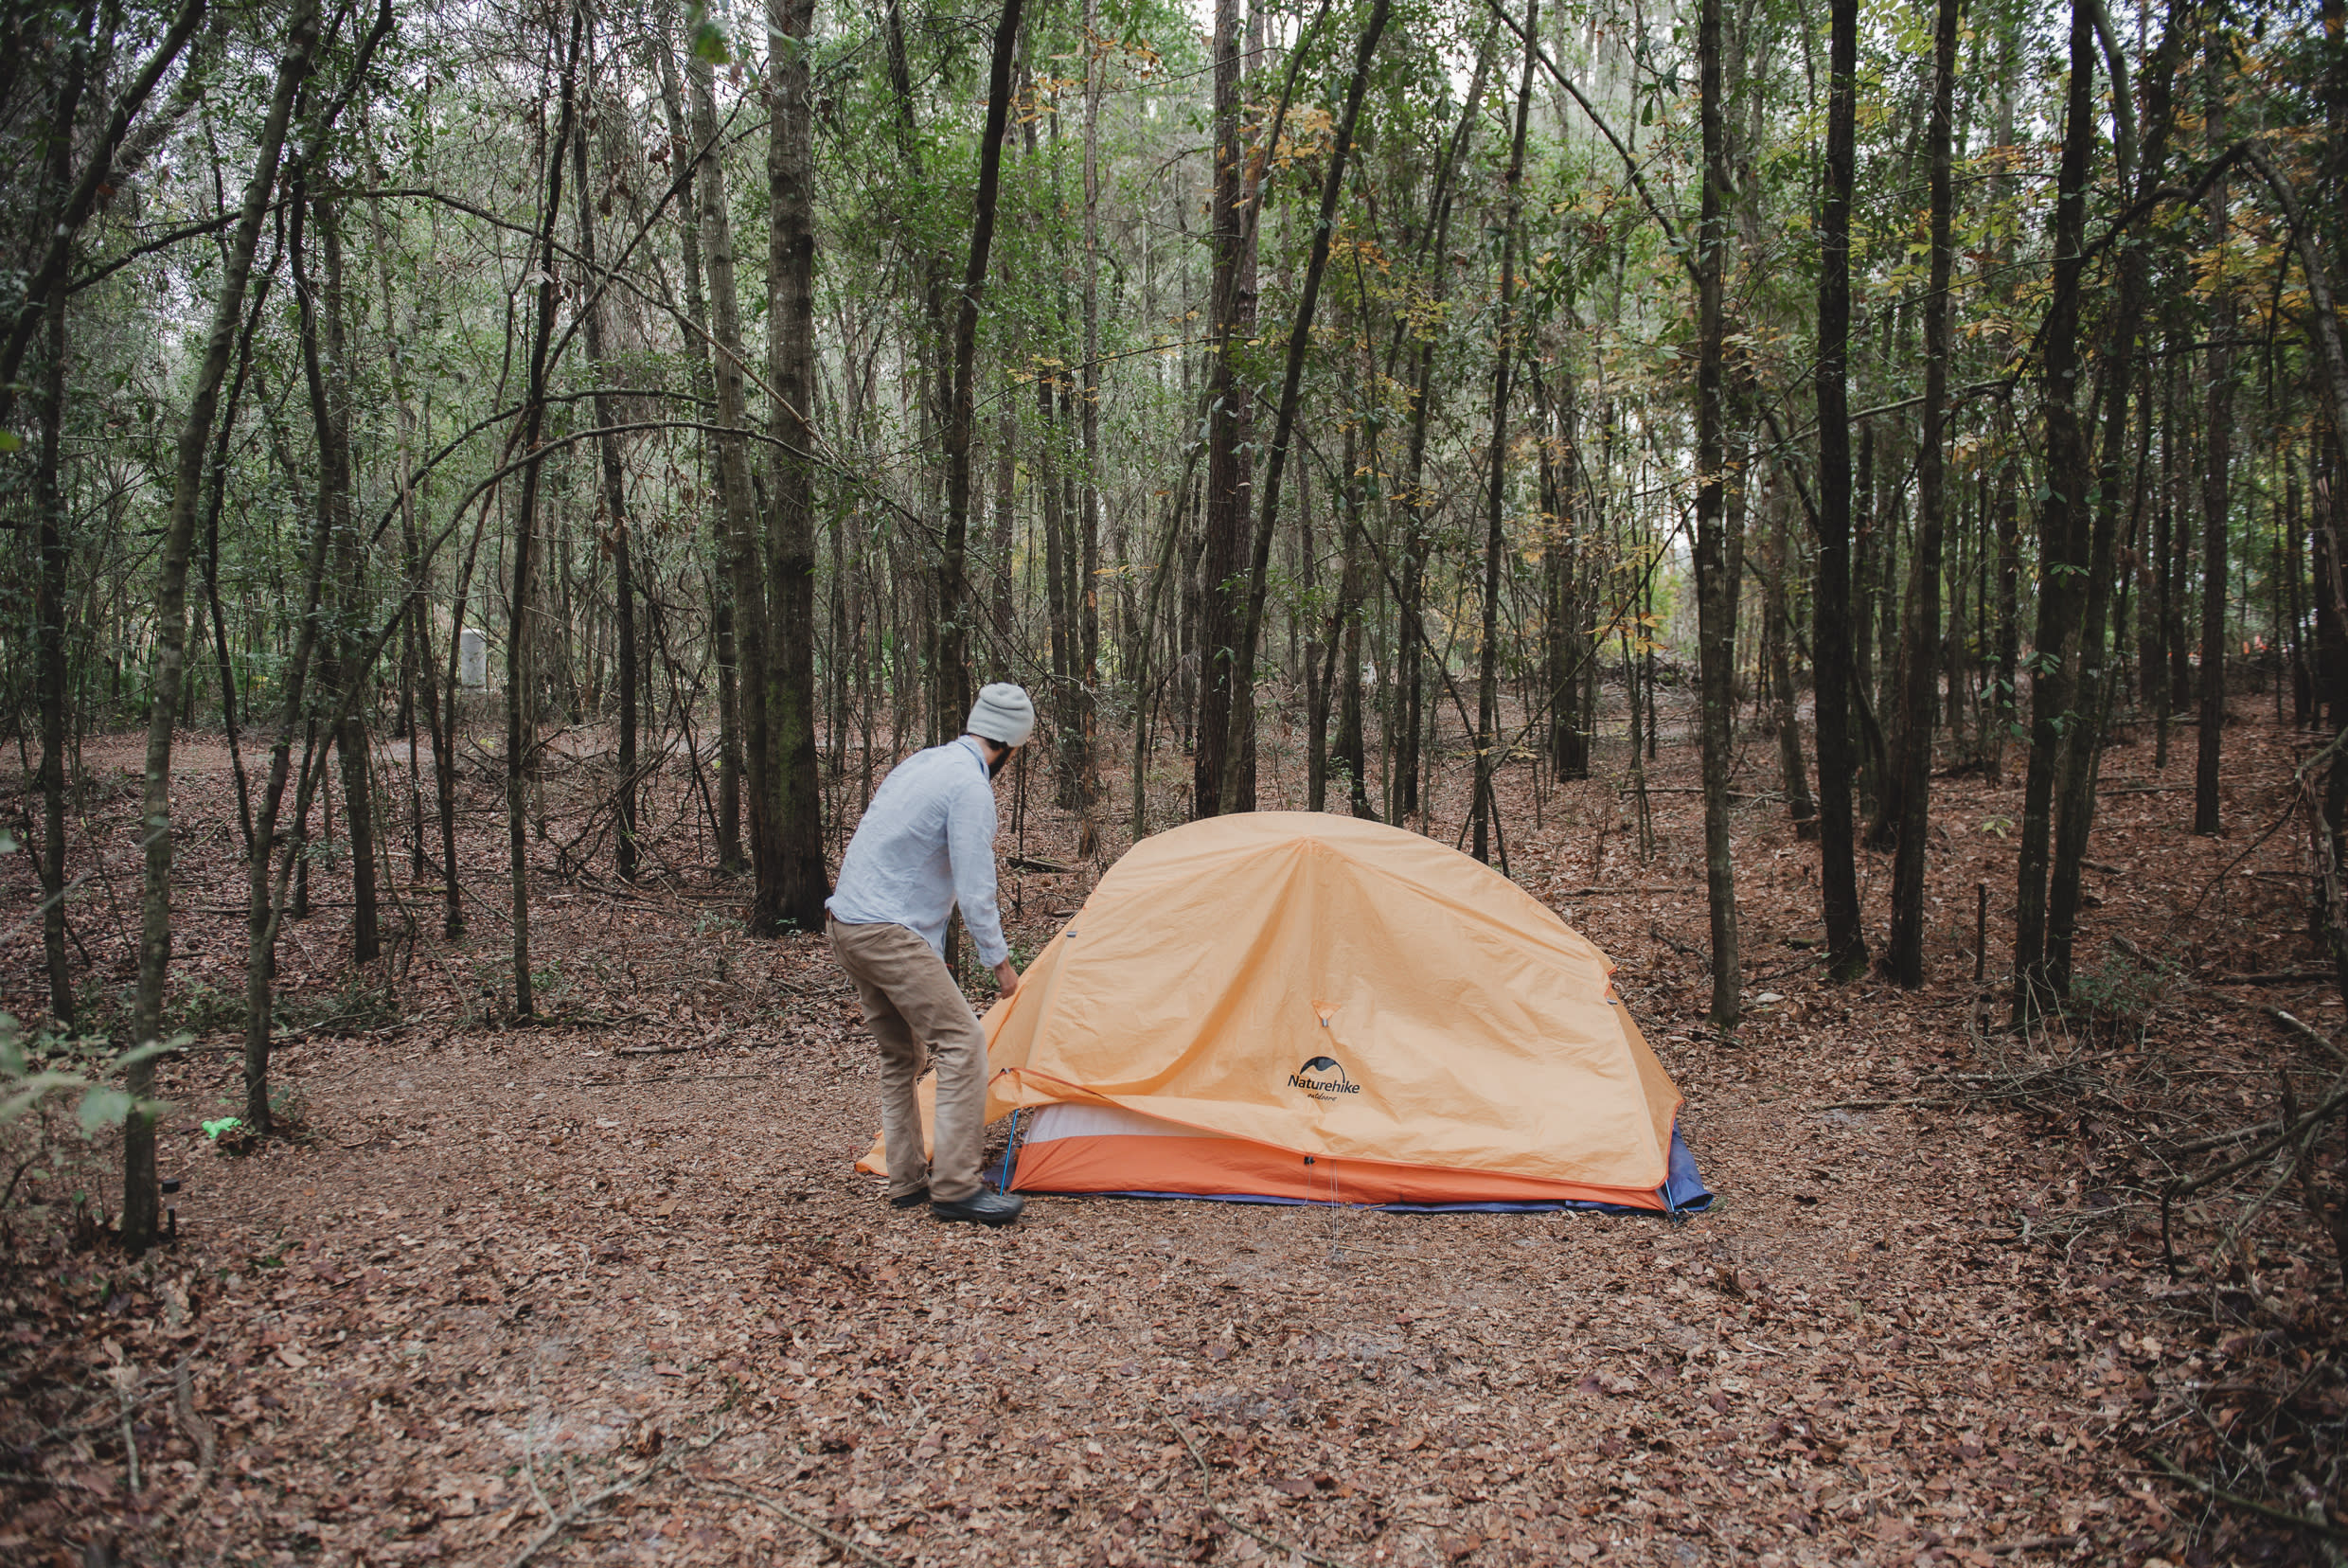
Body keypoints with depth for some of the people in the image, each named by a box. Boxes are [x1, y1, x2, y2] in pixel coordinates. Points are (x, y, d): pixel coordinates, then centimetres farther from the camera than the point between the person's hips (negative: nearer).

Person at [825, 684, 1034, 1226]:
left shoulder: (919, 763, 15)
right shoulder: (971, 787, -14)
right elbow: (975, 890, -15)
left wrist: (931, 954, 26)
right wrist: (1000, 962, -2)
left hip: (844, 923, 10)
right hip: (889, 932, -10)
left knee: (900, 1054, 16)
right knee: (962, 1042, -9)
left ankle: (907, 1182, 21)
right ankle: (955, 1189, -8)